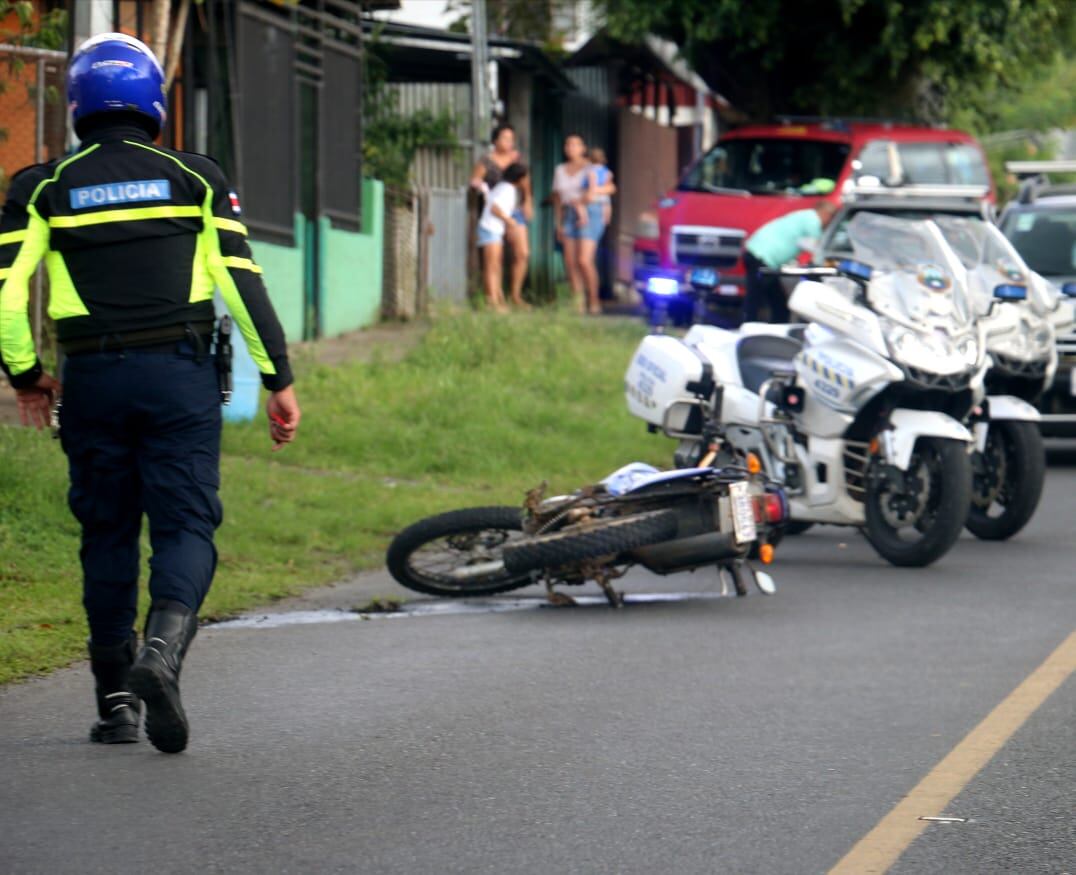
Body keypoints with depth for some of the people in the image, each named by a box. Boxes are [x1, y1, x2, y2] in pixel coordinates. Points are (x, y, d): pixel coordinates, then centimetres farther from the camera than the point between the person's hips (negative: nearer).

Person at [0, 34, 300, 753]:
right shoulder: (194, 179, 4)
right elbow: (243, 280, -2)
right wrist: (280, 379, 2)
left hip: (92, 379, 1)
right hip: (180, 376, -1)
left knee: (108, 535, 12)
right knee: (185, 525, 0)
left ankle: (116, 701, 14)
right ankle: (164, 648, -27)